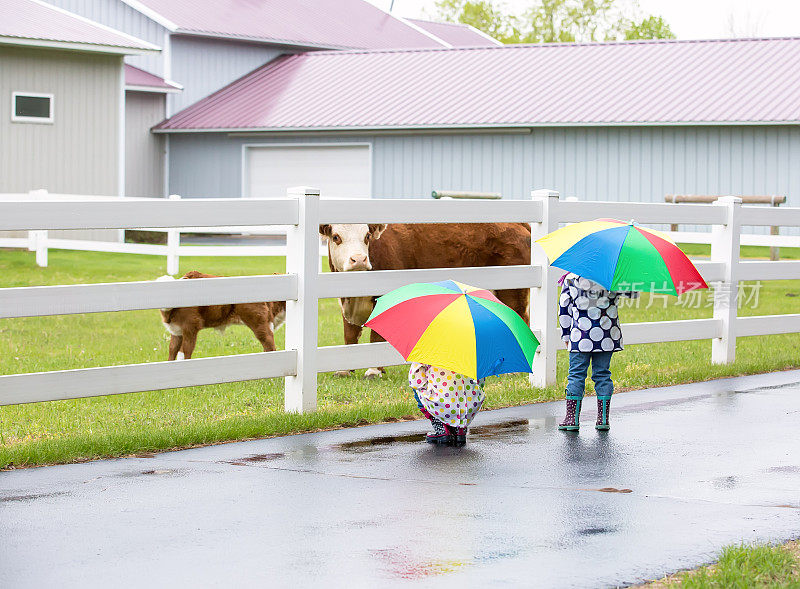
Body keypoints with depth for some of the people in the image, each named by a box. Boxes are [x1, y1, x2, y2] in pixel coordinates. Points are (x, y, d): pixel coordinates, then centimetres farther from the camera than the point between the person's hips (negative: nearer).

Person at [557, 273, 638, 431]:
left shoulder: (570, 278, 0)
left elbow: (564, 307, 4)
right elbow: (633, 293, 6)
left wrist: (566, 335, 11)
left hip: (580, 336, -1)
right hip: (606, 338, 1)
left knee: (576, 374, 5)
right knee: (602, 374, 9)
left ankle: (572, 418, 1)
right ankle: (603, 419, 8)